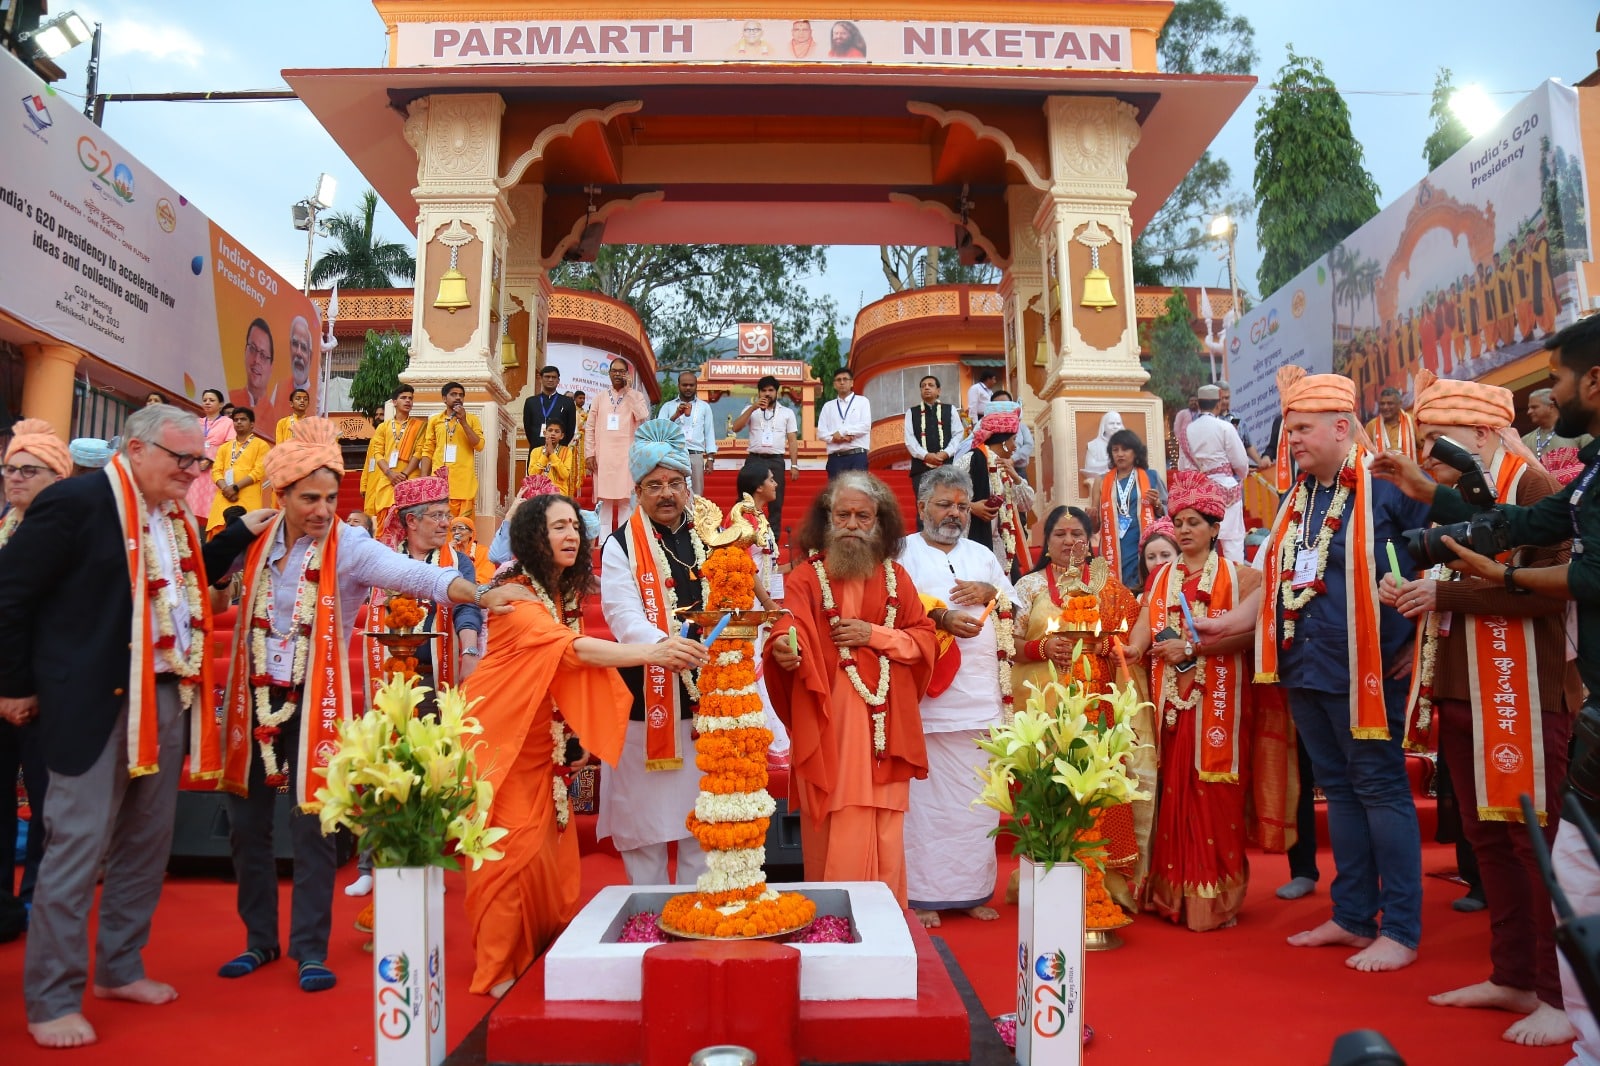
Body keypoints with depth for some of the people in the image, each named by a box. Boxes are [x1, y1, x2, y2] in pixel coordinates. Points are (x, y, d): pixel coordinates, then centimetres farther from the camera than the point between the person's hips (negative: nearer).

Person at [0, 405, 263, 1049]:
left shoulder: (176, 516, 11)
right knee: (78, 845, 0)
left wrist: (242, 531, 10)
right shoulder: (77, 502, -12)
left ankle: (119, 969, 32)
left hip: (167, 698, 8)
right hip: (96, 701, -8)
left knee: (148, 841, 16)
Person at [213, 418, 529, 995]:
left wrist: (481, 595, -44)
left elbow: (415, 574, -29)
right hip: (253, 698, 4)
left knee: (312, 827, -2)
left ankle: (310, 950, 14)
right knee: (246, 823, 12)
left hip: (313, 703, -4)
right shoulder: (257, 539, 1)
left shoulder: (348, 546, -13)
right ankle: (259, 939, 30)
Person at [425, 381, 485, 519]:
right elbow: (428, 451, 12)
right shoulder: (435, 420, 13)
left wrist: (463, 421, -7)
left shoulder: (472, 419, 10)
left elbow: (479, 446, -2)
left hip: (464, 480, -1)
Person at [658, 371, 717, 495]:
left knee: (696, 495, -3)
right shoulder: (668, 406, 11)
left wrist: (710, 458, 1)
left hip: (696, 456, 1)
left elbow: (709, 433, 10)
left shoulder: (704, 407, 13)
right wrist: (676, 415, -12)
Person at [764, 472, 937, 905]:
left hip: (885, 727, 3)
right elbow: (791, 638, -14)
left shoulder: (896, 577, 12)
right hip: (828, 728, -3)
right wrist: (784, 650, -37)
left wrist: (874, 635, -6)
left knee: (886, 838, 6)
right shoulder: (806, 579, 1)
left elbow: (924, 639, 9)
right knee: (836, 841, -2)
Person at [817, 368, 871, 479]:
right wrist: (836, 438, -13)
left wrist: (841, 432, -7)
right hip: (835, 458, 3)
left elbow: (866, 426, -6)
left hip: (857, 456, -3)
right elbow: (821, 432, 6)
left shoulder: (862, 401, 7)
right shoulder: (828, 406, 14)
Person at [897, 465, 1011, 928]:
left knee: (979, 795, 6)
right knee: (926, 793, -5)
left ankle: (973, 889, 17)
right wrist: (939, 619, -22)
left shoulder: (983, 556, 22)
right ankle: (922, 894, 5)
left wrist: (989, 593, -2)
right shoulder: (903, 553, 6)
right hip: (927, 698, -4)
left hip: (982, 696, 5)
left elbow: (1016, 611, 17)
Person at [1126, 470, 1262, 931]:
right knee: (1173, 792, 4)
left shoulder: (1236, 576, 3)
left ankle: (1214, 898, 6)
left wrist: (1191, 646, -15)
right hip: (1171, 701, 4)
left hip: (1217, 702, -3)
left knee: (1212, 794, -3)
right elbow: (1145, 624, 1)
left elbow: (1246, 632, -11)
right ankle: (1174, 894, 11)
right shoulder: (1161, 577, 16)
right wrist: (1130, 648, -19)